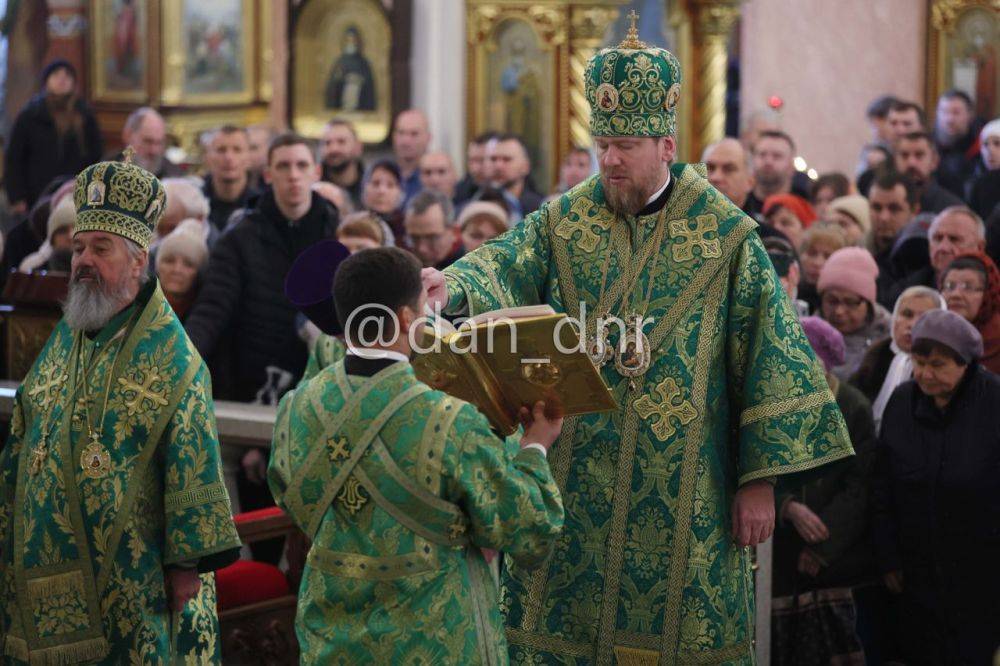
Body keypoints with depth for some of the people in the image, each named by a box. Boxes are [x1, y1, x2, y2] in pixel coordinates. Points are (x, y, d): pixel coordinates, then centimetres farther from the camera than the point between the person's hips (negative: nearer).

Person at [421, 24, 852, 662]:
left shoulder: (726, 235, -4)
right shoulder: (566, 221, 5)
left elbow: (772, 353, -5)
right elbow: (505, 264, -10)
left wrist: (760, 479, -8)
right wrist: (454, 287, -35)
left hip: (683, 486, -2)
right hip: (578, 477, 2)